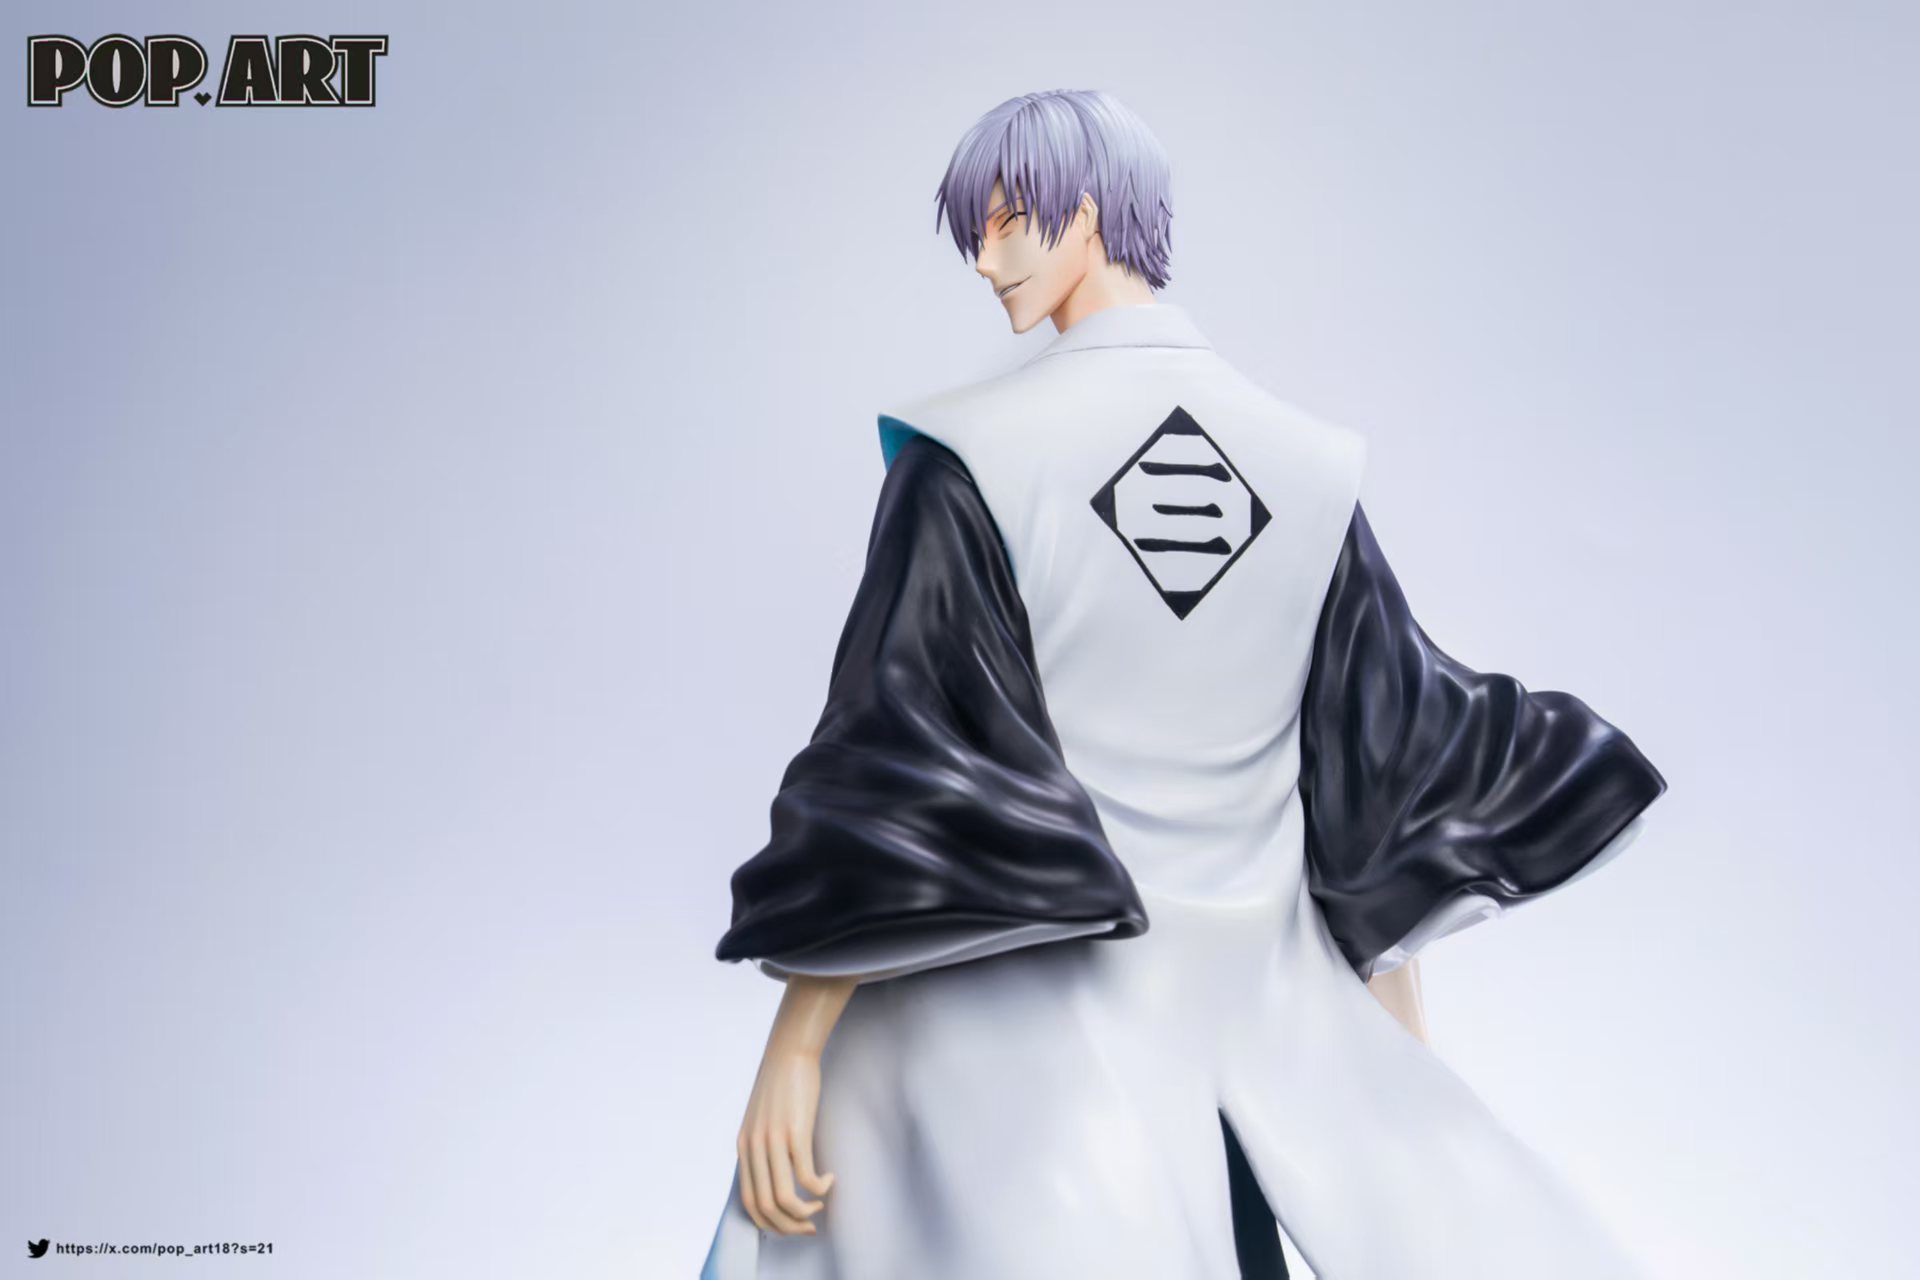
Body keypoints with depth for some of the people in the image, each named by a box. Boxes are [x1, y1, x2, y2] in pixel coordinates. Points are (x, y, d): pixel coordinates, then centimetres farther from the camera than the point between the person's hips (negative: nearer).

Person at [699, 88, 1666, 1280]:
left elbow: (894, 758, -15)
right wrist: (1406, 1047, 17)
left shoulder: (975, 453, -12)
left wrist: (795, 1046, -8)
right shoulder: (1307, 458, 2)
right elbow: (1389, 758, 7)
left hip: (1026, 998, -3)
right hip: (1258, 982, 4)